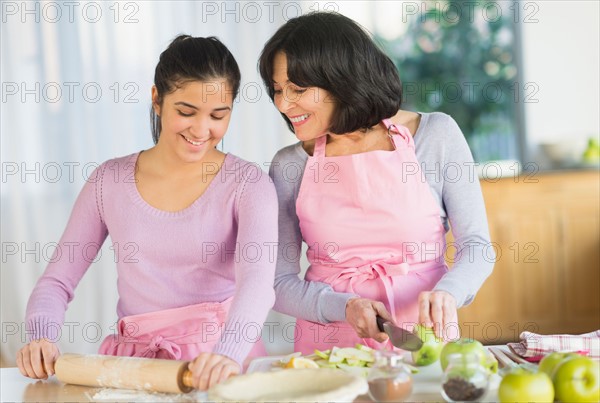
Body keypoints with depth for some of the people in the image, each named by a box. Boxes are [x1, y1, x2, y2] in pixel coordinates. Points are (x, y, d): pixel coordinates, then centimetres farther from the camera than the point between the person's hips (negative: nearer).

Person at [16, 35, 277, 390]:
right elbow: (57, 281, 12)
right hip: (135, 366, 2)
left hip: (223, 368, -2)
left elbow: (257, 278, -18)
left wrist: (228, 353, -37)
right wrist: (42, 337, -9)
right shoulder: (110, 181, 8)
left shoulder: (248, 186, -1)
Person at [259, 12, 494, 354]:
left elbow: (477, 246, 0)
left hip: (423, 331, -1)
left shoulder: (436, 134, 0)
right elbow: (280, 283, 3)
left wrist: (446, 293, -20)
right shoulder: (289, 166, 3)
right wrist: (345, 307, -14)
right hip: (328, 341, 1)